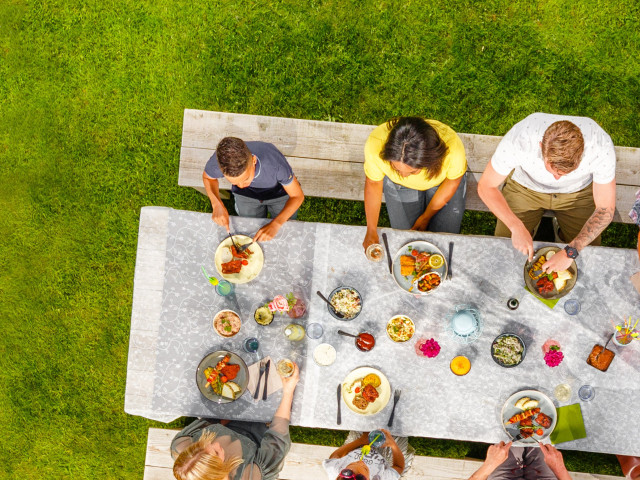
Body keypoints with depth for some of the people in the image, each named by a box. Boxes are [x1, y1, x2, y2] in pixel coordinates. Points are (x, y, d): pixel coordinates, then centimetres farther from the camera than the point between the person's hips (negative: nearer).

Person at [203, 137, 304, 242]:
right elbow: (207, 177, -12)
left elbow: (298, 196, -29)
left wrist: (275, 224, -42)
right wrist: (217, 204, -29)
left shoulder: (274, 161, -46)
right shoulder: (217, 162, -39)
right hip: (246, 195, 1)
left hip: (280, 194, -1)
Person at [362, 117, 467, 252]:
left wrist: (426, 217, -6)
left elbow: (453, 180, -16)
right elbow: (373, 183, -17)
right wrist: (371, 231, -19)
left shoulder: (453, 149, -41)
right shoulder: (375, 146, -40)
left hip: (442, 182, 0)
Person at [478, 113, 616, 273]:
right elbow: (485, 187, -25)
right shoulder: (518, 140, -40)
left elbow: (605, 210, -25)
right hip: (526, 187, 0)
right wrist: (517, 227, -36)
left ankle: (564, 235, 22)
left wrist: (570, 252, -35)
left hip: (577, 193, 1)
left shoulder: (601, 147, -37)